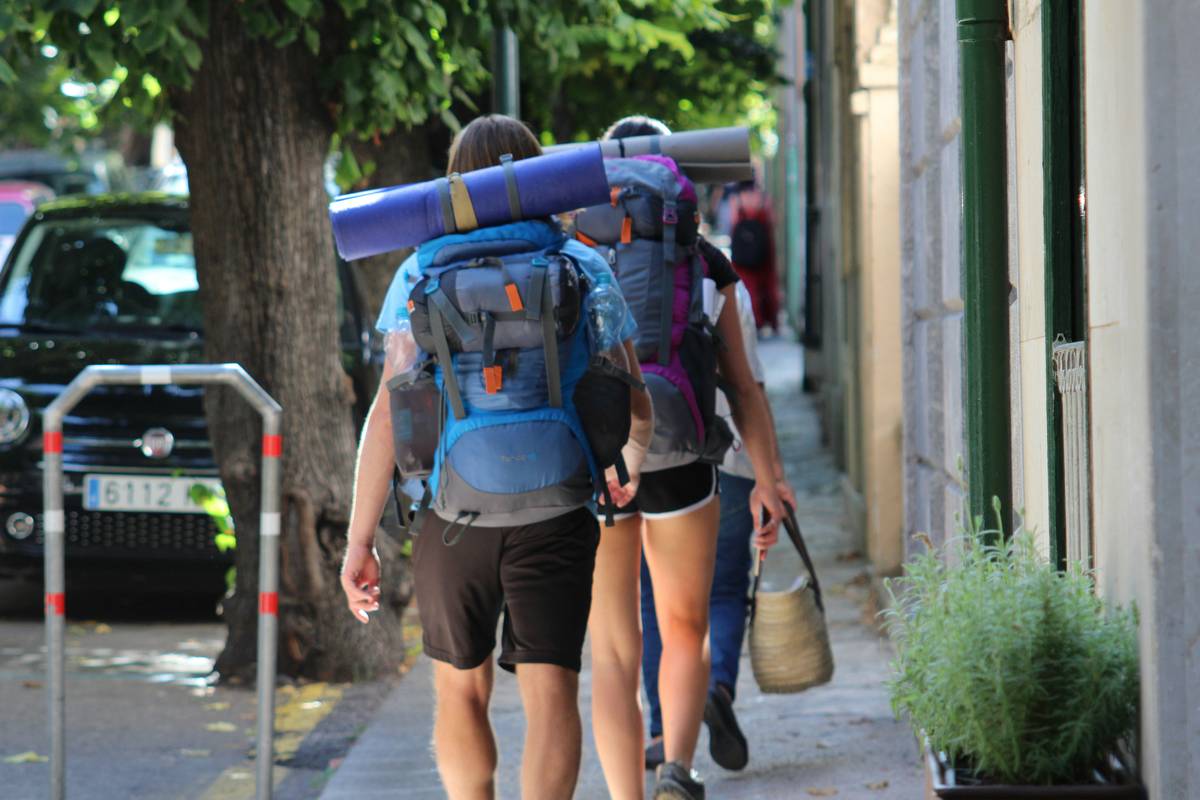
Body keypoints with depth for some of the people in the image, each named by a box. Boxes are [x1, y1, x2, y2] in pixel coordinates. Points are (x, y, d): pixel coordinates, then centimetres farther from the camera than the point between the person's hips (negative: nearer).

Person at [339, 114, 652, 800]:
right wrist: (627, 463, 27)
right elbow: (634, 409, 5)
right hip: (557, 511, -1)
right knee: (551, 694, -5)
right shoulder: (585, 271, 3)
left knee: (462, 694, 18)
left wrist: (361, 540, -3)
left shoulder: (423, 275, 2)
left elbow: (389, 414, -5)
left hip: (454, 513, 1)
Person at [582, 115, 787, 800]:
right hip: (679, 462, 0)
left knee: (616, 652, 6)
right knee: (686, 630, 18)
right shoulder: (703, 261, 3)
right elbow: (742, 383, 0)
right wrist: (768, 480, 0)